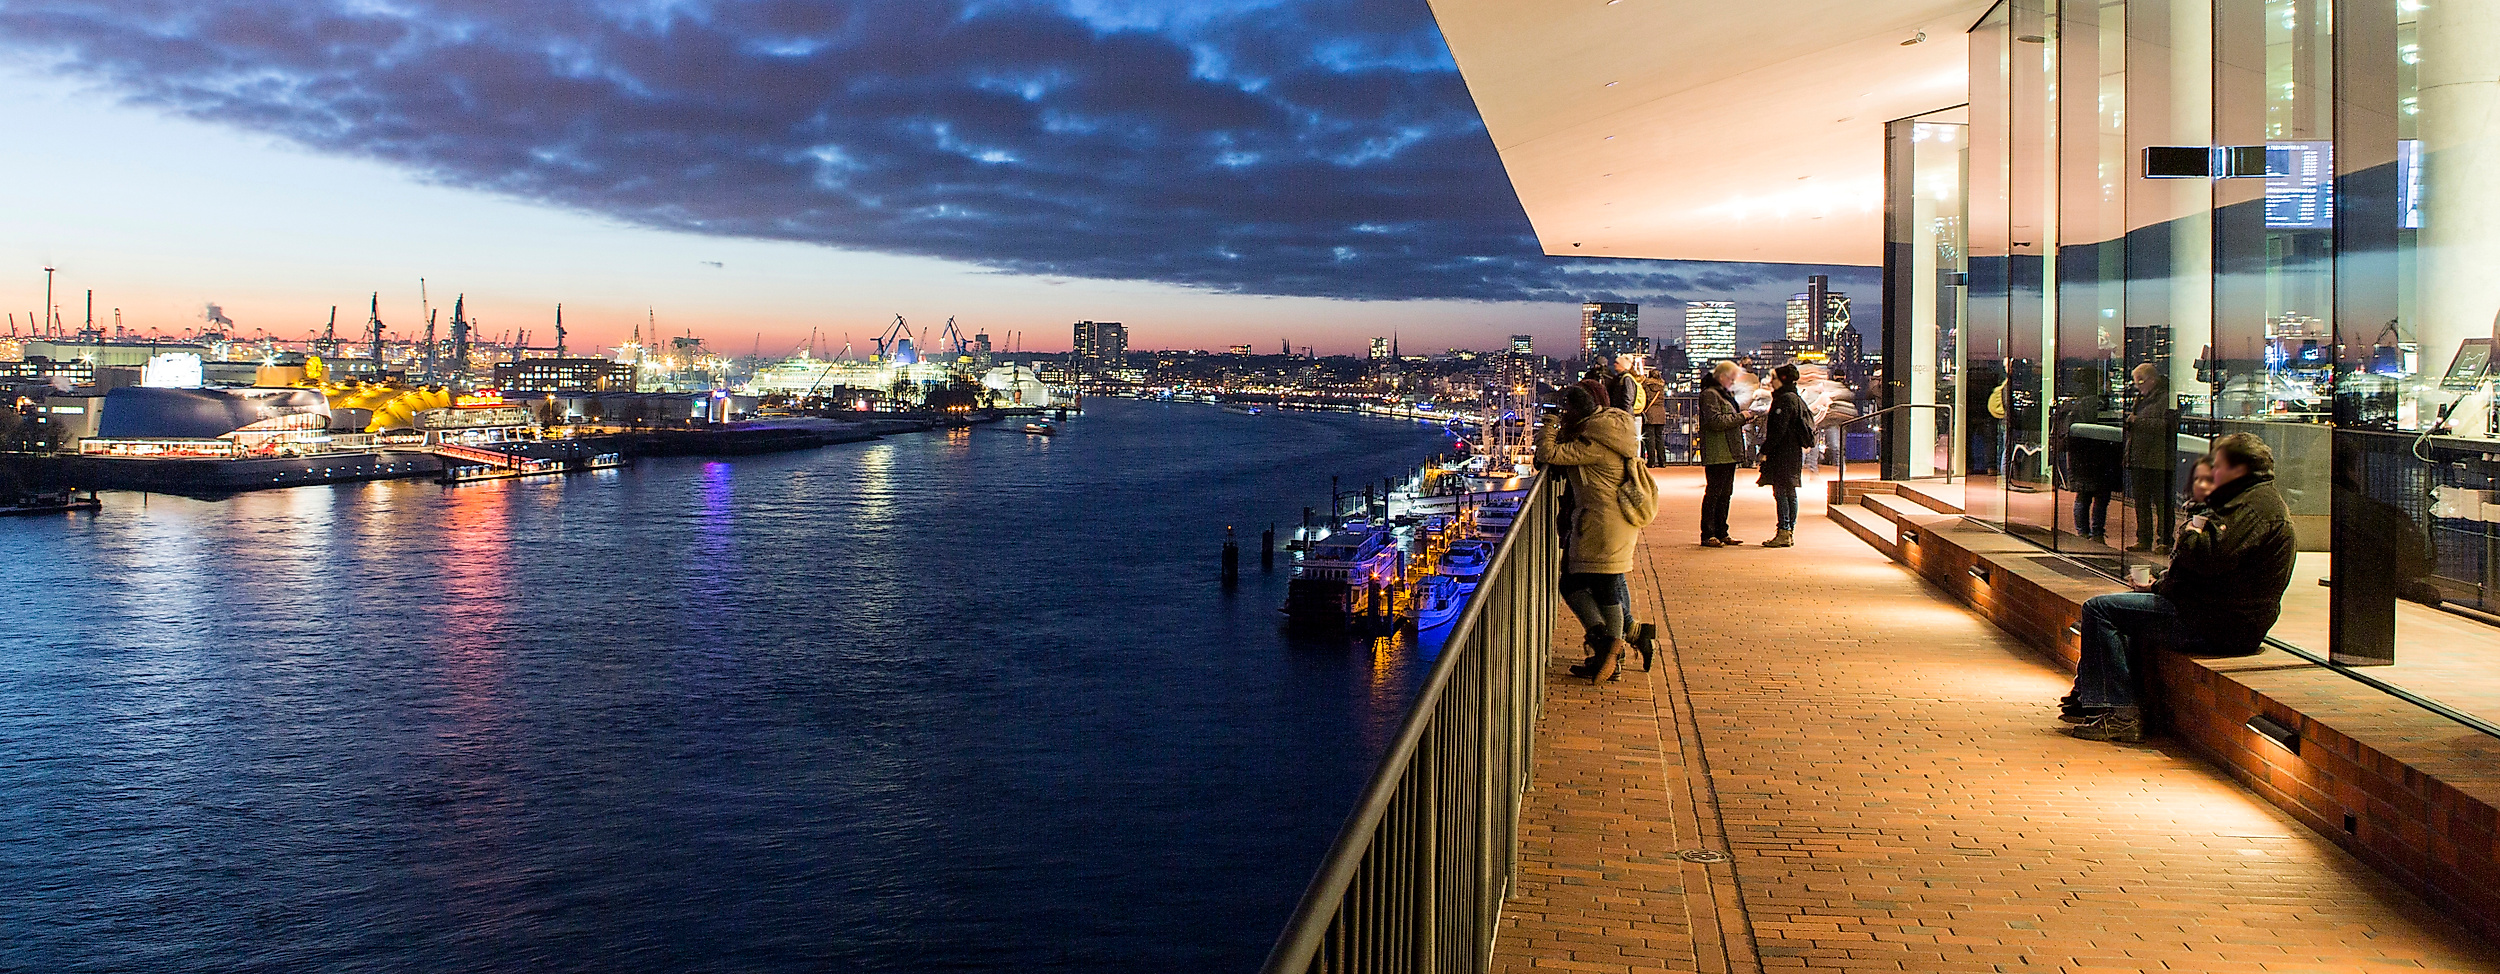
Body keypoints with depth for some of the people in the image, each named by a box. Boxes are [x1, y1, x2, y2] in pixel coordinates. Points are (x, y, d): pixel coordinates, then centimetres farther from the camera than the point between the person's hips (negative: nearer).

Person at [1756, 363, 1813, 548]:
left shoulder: (1785, 400, -14)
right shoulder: (1796, 399, 18)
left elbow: (1778, 430, -20)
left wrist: (1765, 450, -16)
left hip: (1784, 454, -10)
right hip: (1795, 452, 10)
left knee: (1781, 492, -9)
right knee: (1789, 493, 11)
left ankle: (1784, 532, -10)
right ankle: (1790, 532, 15)